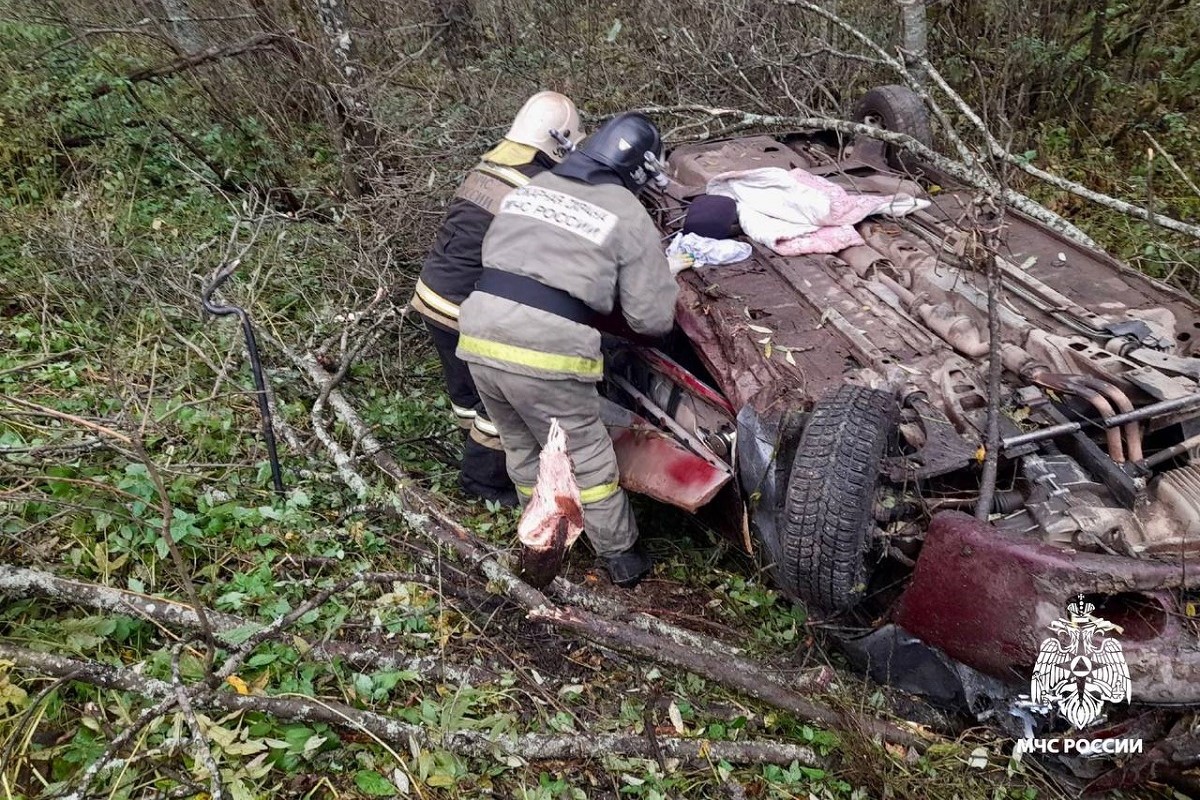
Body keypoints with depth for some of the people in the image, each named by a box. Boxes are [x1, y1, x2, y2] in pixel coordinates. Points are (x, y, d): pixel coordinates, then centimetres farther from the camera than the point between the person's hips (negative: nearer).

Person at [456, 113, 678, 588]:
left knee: (523, 448, 25)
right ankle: (622, 558, 29)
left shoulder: (531, 188, 15)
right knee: (587, 459, 13)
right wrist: (665, 282, 21)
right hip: (546, 354, -5)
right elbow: (652, 318, -1)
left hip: (480, 337, 6)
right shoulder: (629, 217, 0)